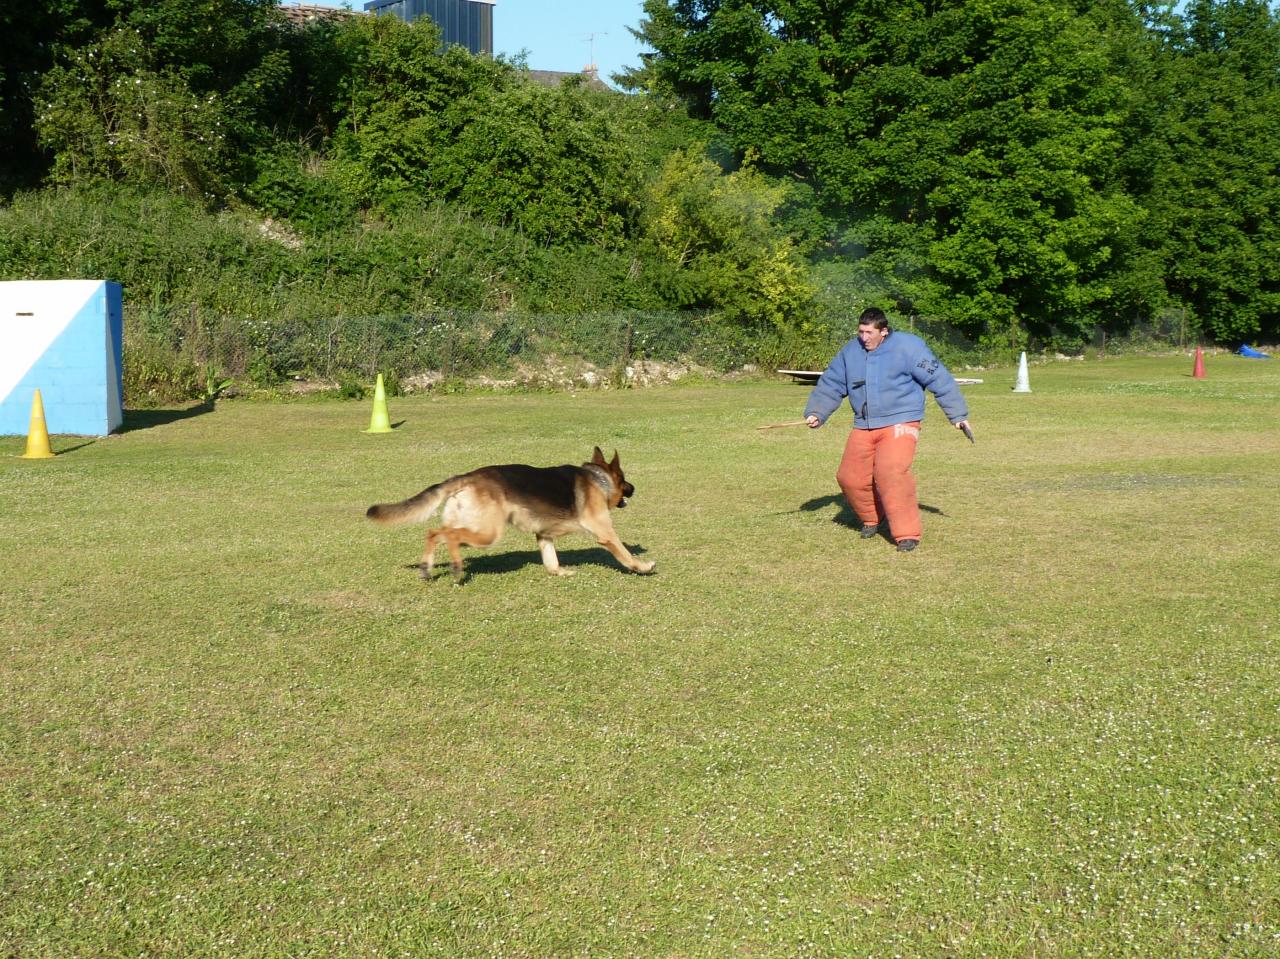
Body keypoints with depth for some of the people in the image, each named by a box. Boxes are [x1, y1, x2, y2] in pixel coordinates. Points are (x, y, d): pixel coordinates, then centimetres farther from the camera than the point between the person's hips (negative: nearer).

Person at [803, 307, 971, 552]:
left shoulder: (907, 346, -8)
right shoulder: (850, 352, 8)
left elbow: (939, 379, -6)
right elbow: (830, 385, 16)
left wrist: (957, 414, -5)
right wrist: (815, 413, 2)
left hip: (900, 422, -6)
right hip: (863, 427, 6)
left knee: (891, 472, -25)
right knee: (850, 477, 3)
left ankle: (907, 533, -14)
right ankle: (872, 518, 33)